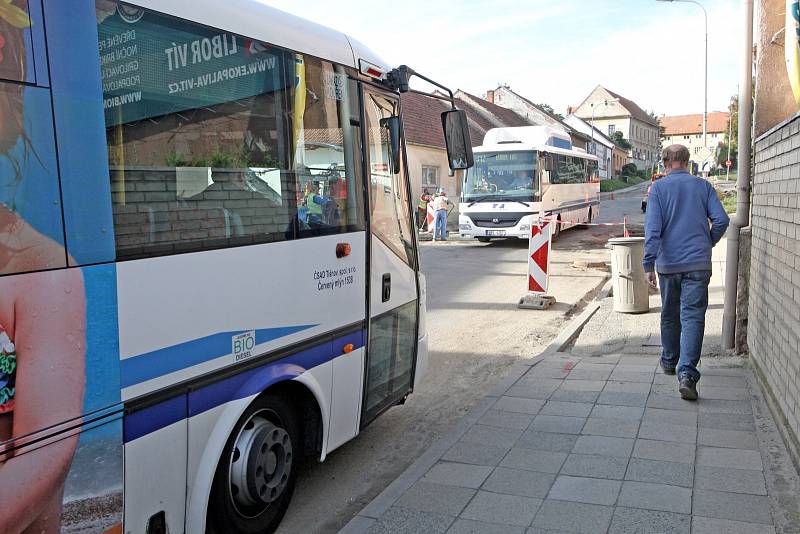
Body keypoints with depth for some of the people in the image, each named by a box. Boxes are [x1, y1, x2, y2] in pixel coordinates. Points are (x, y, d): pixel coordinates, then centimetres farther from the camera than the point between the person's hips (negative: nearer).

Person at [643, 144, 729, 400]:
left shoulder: (658, 187, 0)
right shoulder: (702, 186, 5)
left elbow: (653, 228, -9)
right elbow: (721, 220, -1)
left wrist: (649, 264, -9)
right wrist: (707, 243, 17)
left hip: (668, 264, 0)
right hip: (698, 263, 0)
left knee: (669, 315, 17)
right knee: (692, 316, -5)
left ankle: (669, 362, 33)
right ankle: (686, 373, -18)